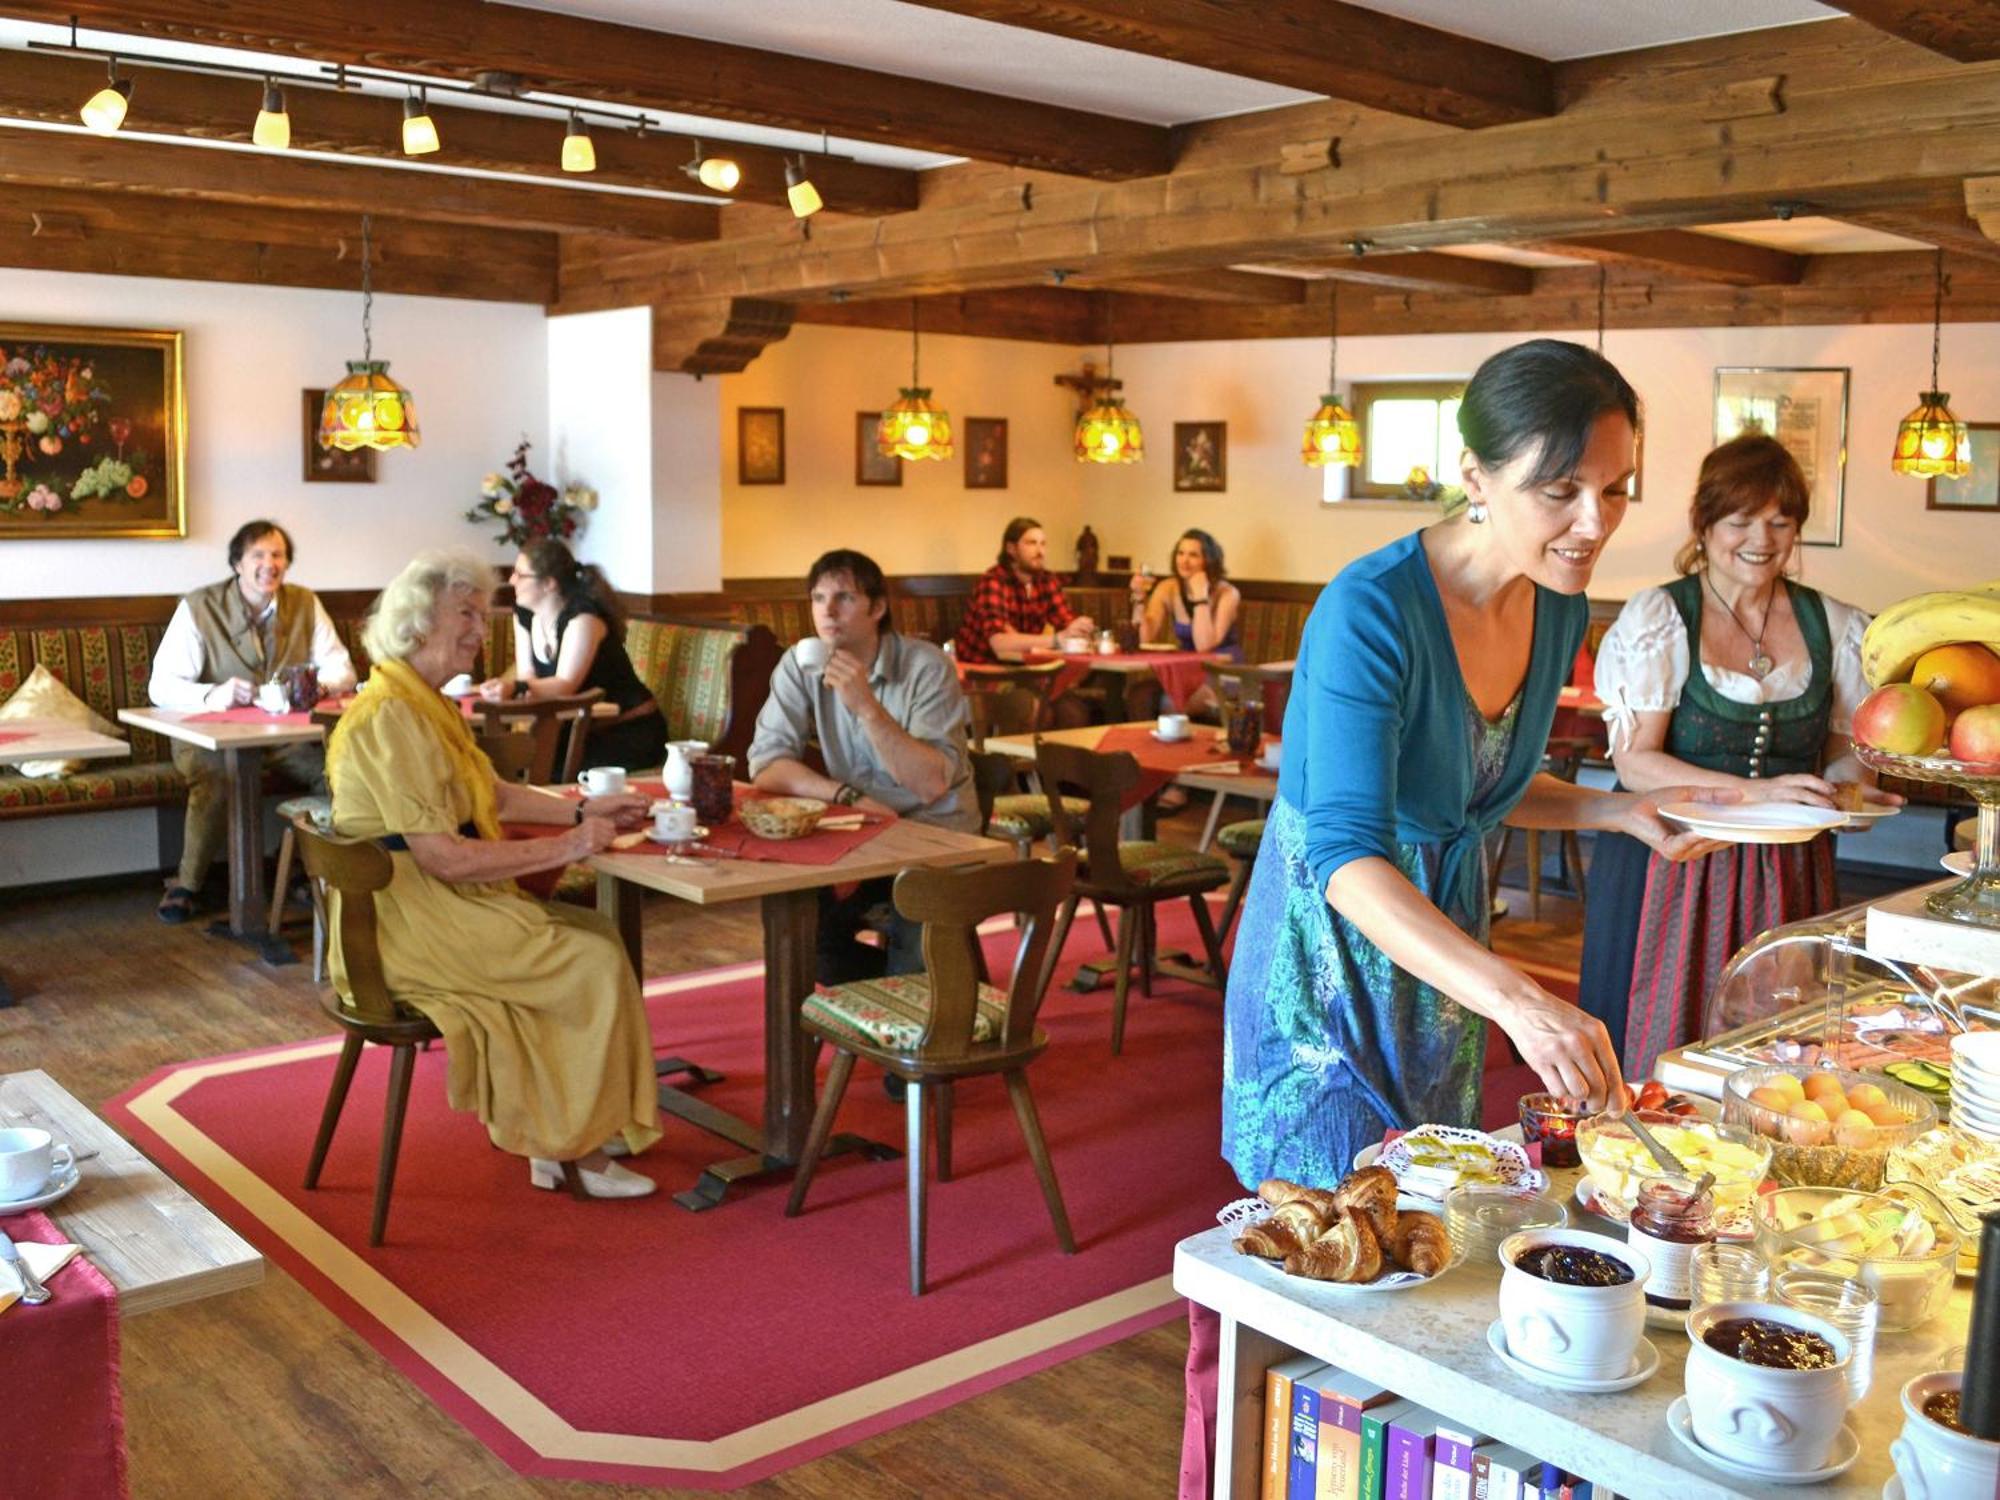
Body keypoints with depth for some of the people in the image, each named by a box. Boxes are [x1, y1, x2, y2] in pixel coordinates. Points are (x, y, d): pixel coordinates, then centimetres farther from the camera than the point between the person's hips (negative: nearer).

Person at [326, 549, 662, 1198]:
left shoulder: (426, 704, 12)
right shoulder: (392, 717, -21)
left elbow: (492, 795, 21)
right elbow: (442, 856, -26)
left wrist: (583, 810, 9)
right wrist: (563, 848, -20)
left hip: (440, 905, 10)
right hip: (412, 925, -10)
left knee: (593, 930, 7)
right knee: (595, 962, -10)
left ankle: (556, 1140, 9)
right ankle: (581, 1148, 5)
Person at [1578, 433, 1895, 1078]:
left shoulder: (1834, 628, 7)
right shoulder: (1656, 618, -4)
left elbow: (1848, 746, 16)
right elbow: (1634, 761, -9)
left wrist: (1851, 787, -8)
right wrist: (1755, 791, -20)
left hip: (1787, 875, 3)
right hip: (1670, 867, -3)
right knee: (1662, 1066, 0)